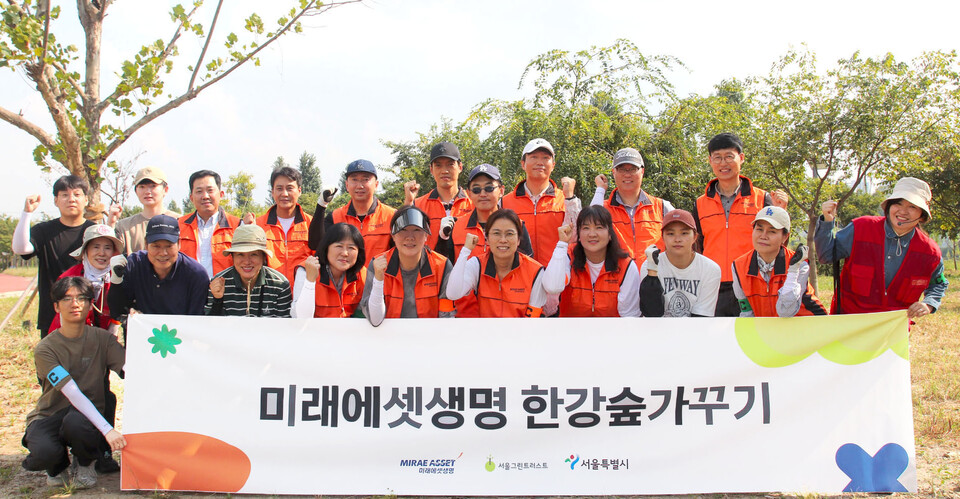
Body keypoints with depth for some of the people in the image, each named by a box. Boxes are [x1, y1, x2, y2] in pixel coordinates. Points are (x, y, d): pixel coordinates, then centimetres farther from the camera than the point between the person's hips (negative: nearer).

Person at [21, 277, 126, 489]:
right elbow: (73, 394, -25)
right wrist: (107, 429, -35)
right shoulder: (45, 349, -14)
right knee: (44, 453, -33)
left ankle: (86, 464, 1)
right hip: (49, 416, -1)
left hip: (86, 414, 1)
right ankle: (58, 466, 8)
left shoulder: (102, 339, -4)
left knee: (76, 422, -35)